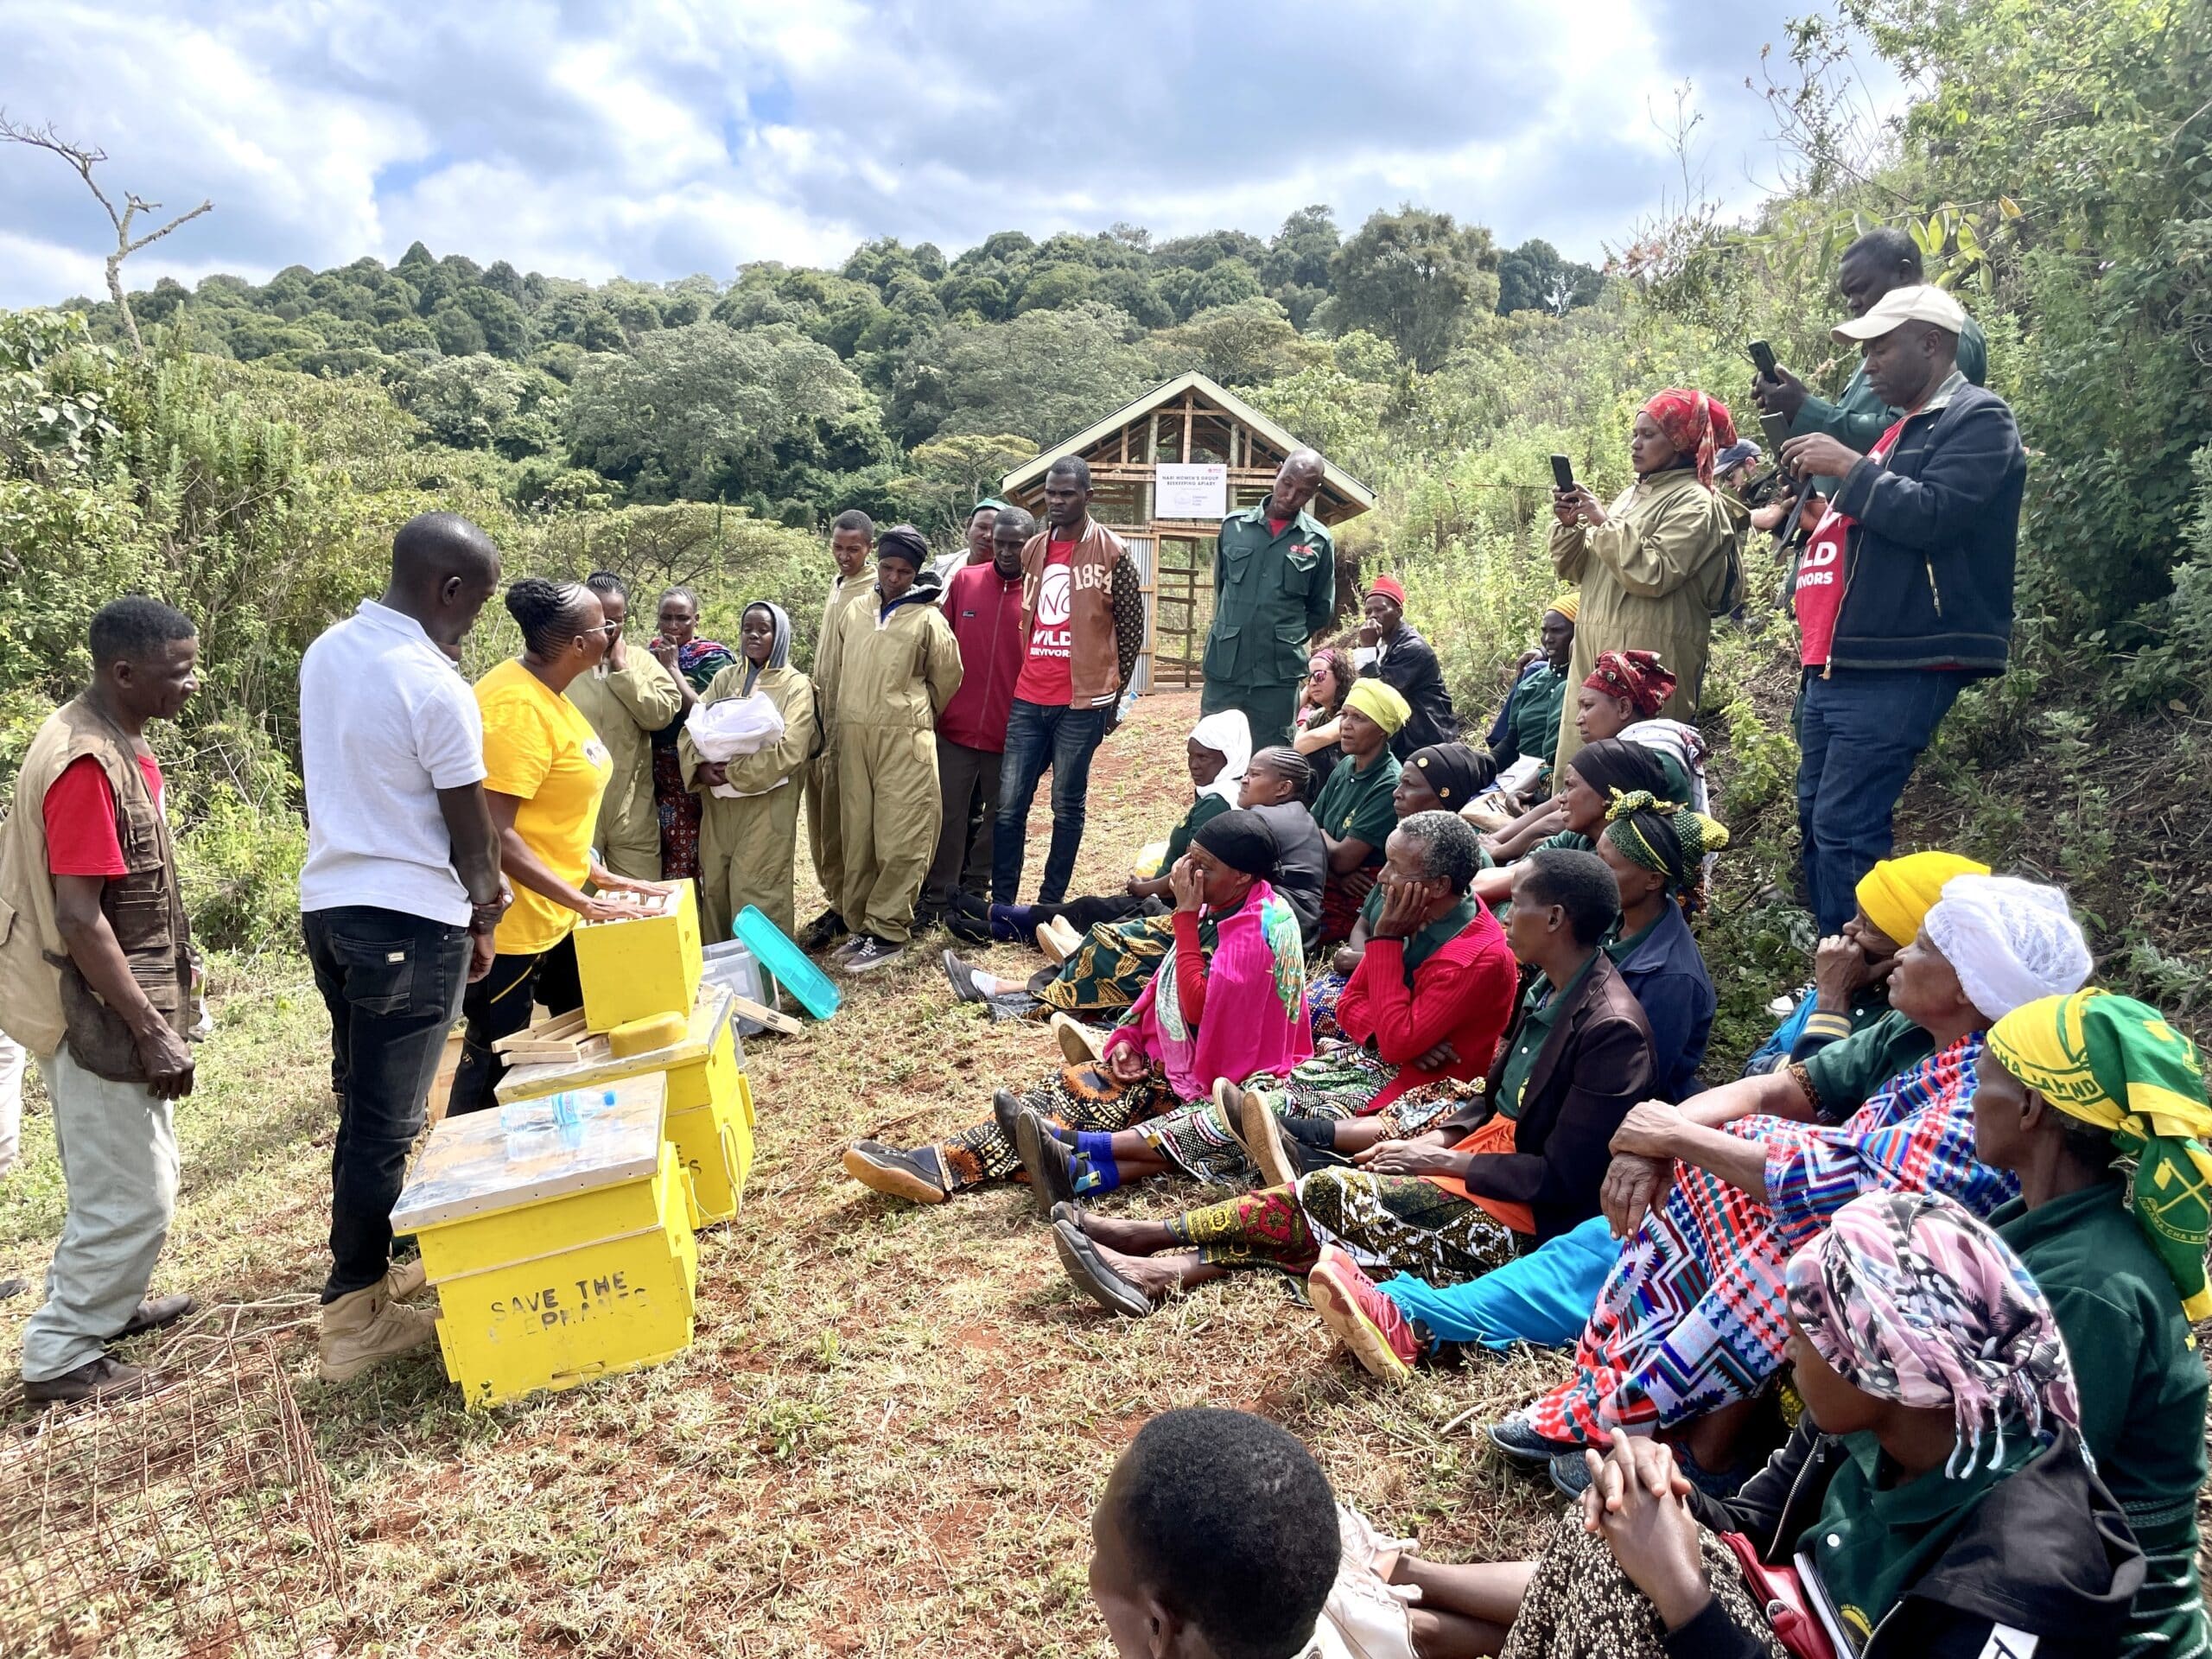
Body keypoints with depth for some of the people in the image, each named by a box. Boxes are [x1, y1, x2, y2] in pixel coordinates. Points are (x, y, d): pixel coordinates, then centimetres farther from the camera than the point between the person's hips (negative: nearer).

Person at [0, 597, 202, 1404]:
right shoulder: (87, 763, -24)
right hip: (98, 1014, -10)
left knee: (128, 1177, 23)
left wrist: (160, 1012, 19)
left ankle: (107, 1306, 39)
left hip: (117, 1003, 10)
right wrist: (152, 1032, -22)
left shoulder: (117, 742, 7)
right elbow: (78, 919, -25)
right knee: (130, 1195, 1)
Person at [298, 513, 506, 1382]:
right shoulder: (434, 686, -19)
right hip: (408, 920, -8)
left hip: (326, 901, 9)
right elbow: (470, 827, -10)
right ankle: (355, 1316, 11)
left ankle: (370, 1264, 31)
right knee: (388, 1120, 1)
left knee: (360, 1104, 18)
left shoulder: (325, 651, 6)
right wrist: (485, 917, 5)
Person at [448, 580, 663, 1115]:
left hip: (554, 913, 10)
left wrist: (600, 876, 9)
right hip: (510, 923, -10)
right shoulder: (516, 707, -23)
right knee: (494, 1063, 3)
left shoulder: (549, 694, 7)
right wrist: (582, 901, -26)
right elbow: (493, 833, -27)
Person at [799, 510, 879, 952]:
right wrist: (818, 702, 18)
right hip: (826, 715, 9)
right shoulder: (839, 585, 15)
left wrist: (841, 723, -18)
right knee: (823, 813, 12)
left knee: (841, 818, -3)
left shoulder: (873, 593, -13)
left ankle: (842, 908, 5)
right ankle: (835, 895, 22)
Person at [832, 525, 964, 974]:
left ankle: (888, 933, 1)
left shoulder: (927, 619, -1)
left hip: (904, 739, -4)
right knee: (858, 836, 7)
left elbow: (947, 680, 7)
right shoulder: (854, 613, 12)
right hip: (854, 737, 4)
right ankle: (860, 924, 17)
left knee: (899, 840, -5)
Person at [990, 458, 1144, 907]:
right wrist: (1026, 679, 16)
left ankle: (1050, 903, 16)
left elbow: (1132, 629, 1)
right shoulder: (1032, 549, 12)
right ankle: (1002, 904, 13)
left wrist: (1113, 694, 2)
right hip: (1028, 699, 5)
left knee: (1067, 806, 5)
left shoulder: (1112, 553, -3)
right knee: (1009, 804, 4)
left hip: (1081, 702, -5)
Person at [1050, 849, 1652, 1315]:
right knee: (1330, 1211, -10)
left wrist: (1443, 1161, -15)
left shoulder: (1612, 1029, -21)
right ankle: (1162, 1270, -19)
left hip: (1524, 1216, -8)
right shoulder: (1550, 987, 7)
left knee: (1332, 1194, -18)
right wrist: (1438, 1137, -1)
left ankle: (1148, 1237, -9)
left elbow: (1562, 1180, -21)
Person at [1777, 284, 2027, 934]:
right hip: (1837, 664, 10)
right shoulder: (1899, 427, 24)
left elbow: (1930, 516, -19)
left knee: (1845, 830, -13)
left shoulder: (1978, 419, -4)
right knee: (1816, 823, 10)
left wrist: (1846, 465, -12)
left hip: (1897, 668, -10)